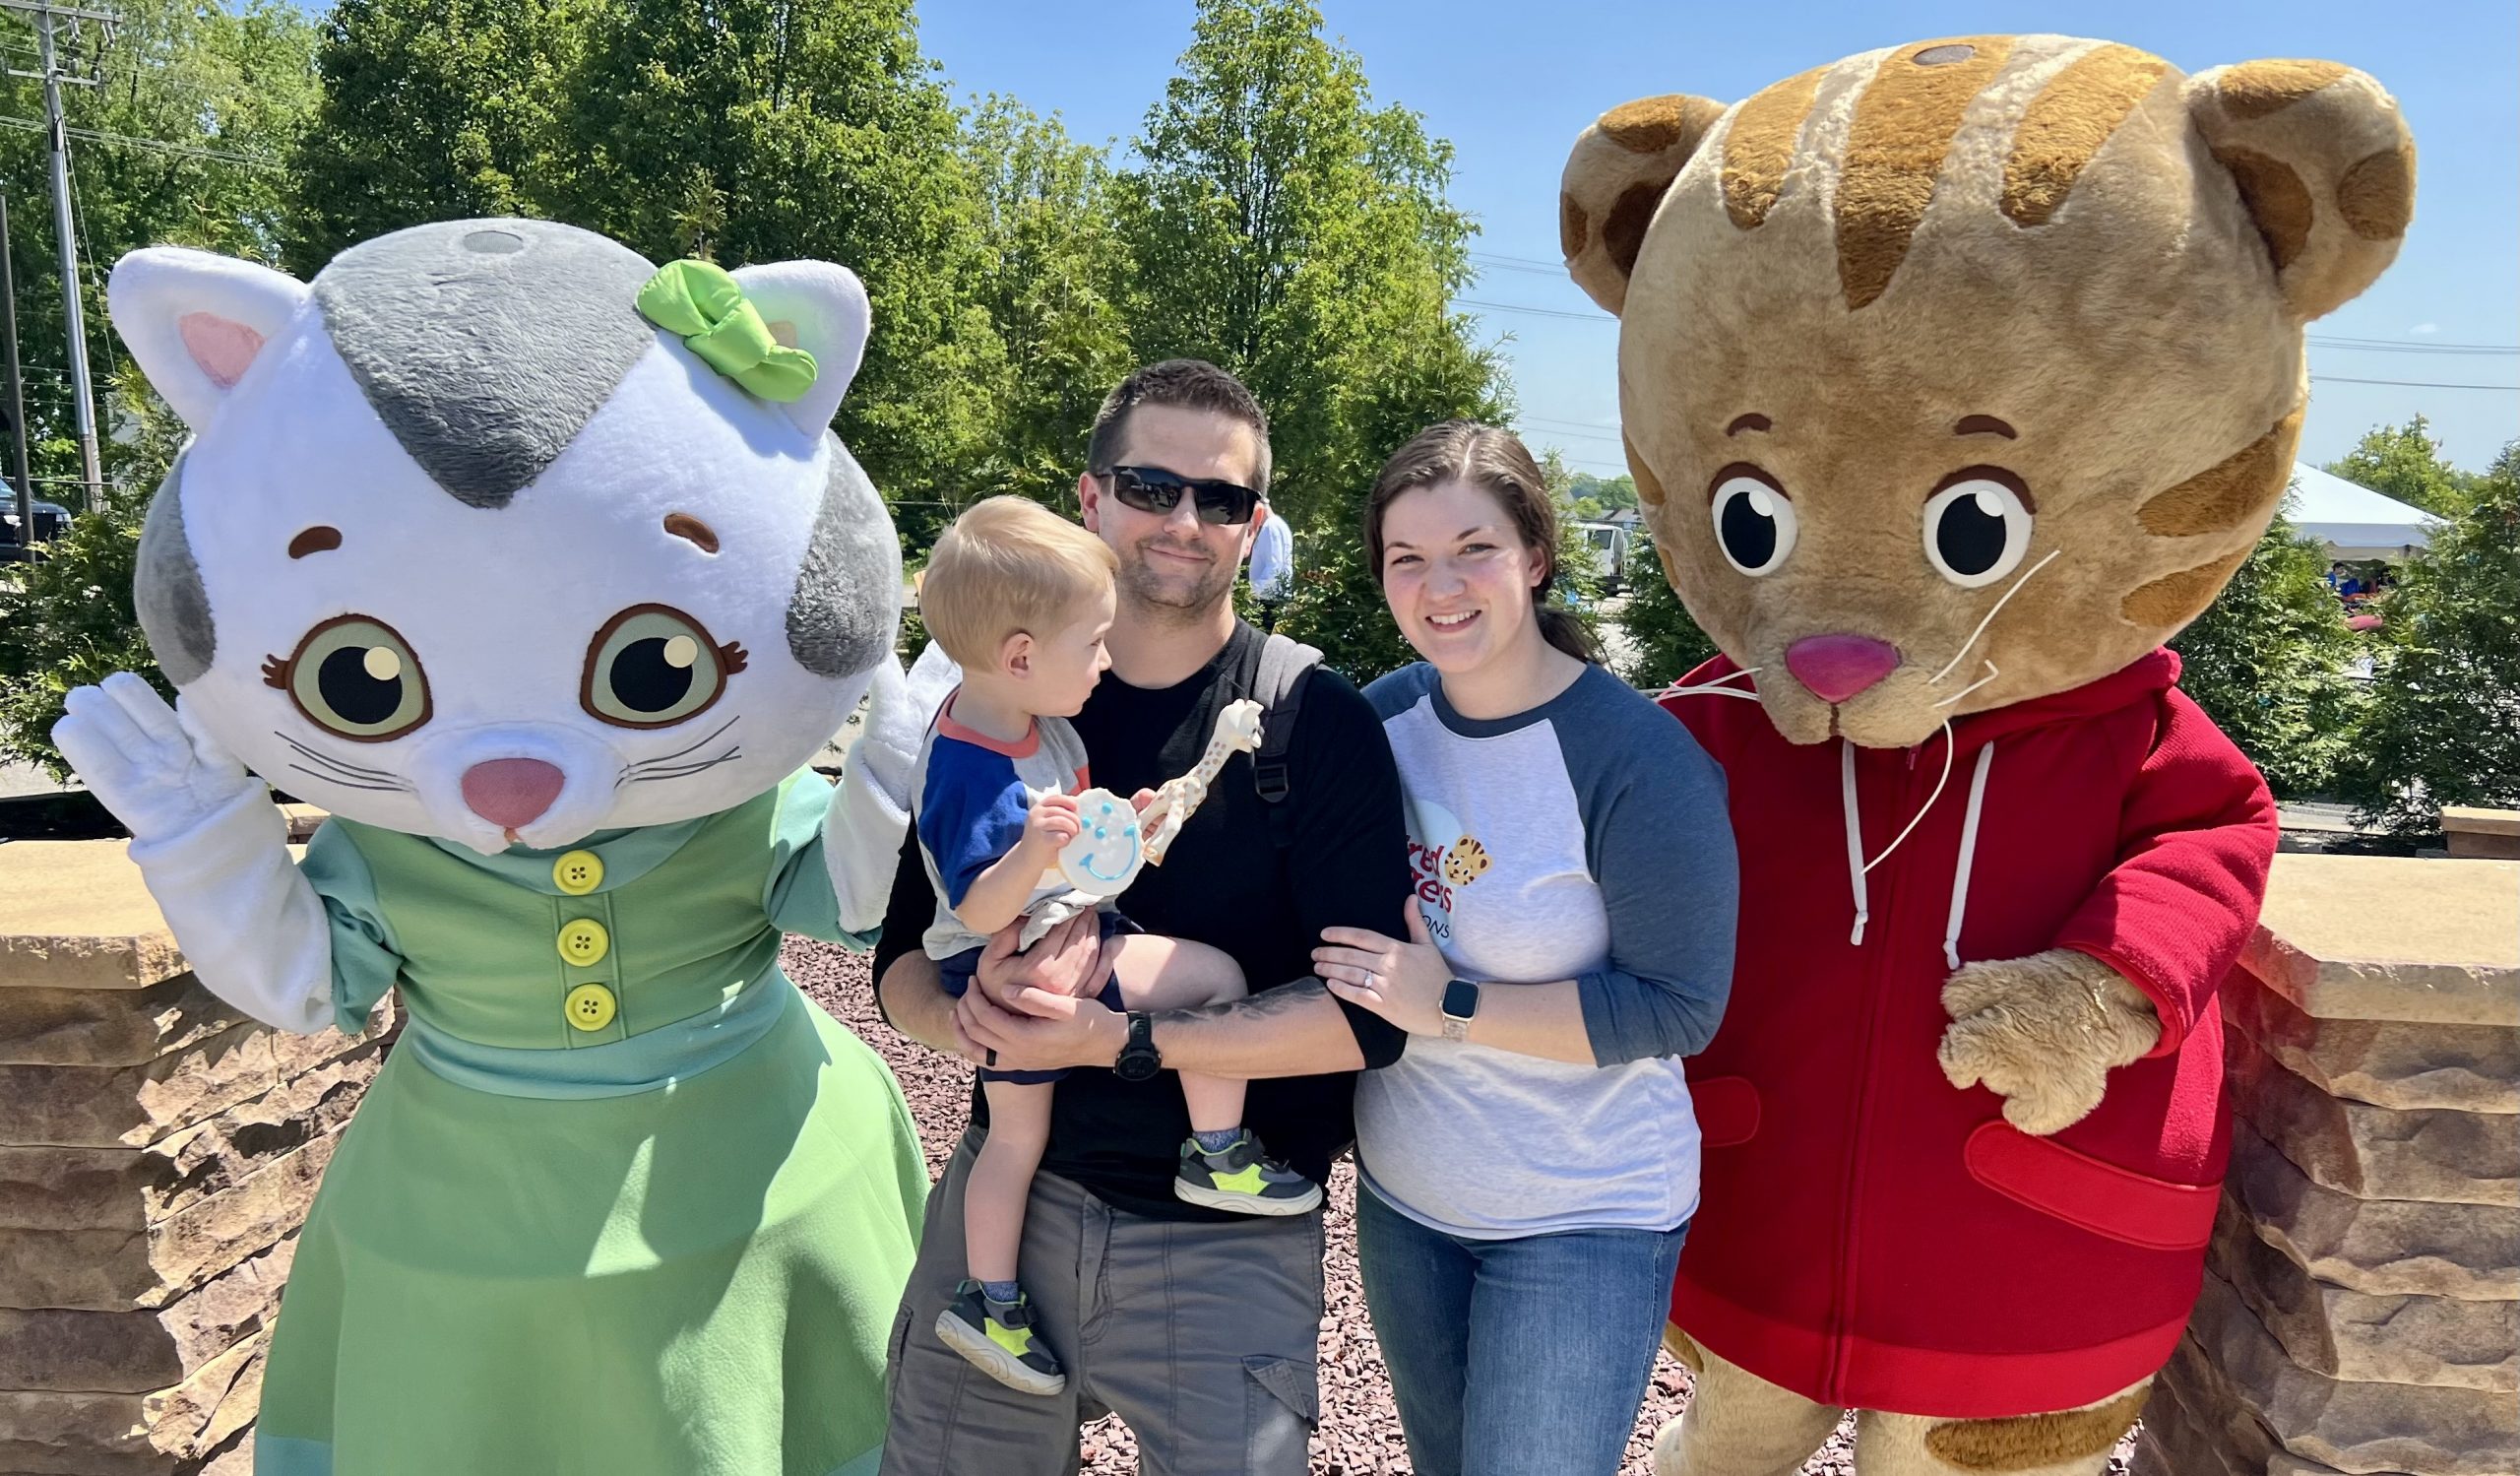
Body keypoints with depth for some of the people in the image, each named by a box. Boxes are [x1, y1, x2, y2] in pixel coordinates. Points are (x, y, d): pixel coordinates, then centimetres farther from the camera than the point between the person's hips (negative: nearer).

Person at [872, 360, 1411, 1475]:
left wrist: (1117, 1039, -22)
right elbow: (902, 963, 2)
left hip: (1226, 1244, -2)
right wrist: (978, 1015, -21)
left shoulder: (1316, 723, -9)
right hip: (1009, 1192, 3)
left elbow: (1367, 1014, -15)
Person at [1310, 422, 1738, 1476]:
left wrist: (1449, 1006, -24)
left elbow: (1680, 1008, -21)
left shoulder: (1638, 758, -21)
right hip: (1402, 1192, 6)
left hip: (1582, 1219, -5)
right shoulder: (1384, 715, -4)